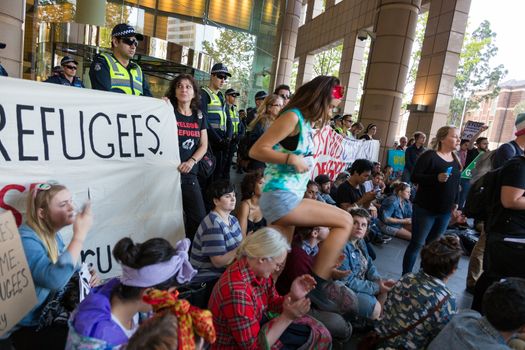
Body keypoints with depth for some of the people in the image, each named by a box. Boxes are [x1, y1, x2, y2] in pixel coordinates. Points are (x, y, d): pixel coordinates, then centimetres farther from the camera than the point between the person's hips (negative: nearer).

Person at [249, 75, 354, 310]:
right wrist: (292, 159, -18)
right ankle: (317, 284, -2)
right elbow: (256, 150, -17)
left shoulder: (305, 121, 16)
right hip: (280, 197, -9)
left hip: (287, 198, 9)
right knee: (344, 221, -9)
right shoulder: (293, 116, -11)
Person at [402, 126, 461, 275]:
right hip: (425, 208, -6)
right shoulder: (429, 155, -11)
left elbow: (456, 183, 19)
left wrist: (455, 202, 15)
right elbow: (414, 177, -16)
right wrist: (436, 178, -28)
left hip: (445, 211, 7)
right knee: (417, 244, -1)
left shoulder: (456, 159, 10)